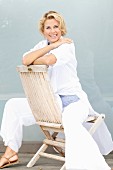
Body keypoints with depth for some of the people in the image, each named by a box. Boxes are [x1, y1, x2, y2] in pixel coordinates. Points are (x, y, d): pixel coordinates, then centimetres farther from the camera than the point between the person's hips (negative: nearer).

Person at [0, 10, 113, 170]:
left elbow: (49, 60, -30)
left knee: (70, 121, -39)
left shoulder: (67, 45, -8)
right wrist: (52, 45, -14)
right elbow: (25, 60, -11)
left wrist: (33, 61, -8)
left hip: (72, 99, -7)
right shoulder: (43, 44, 10)